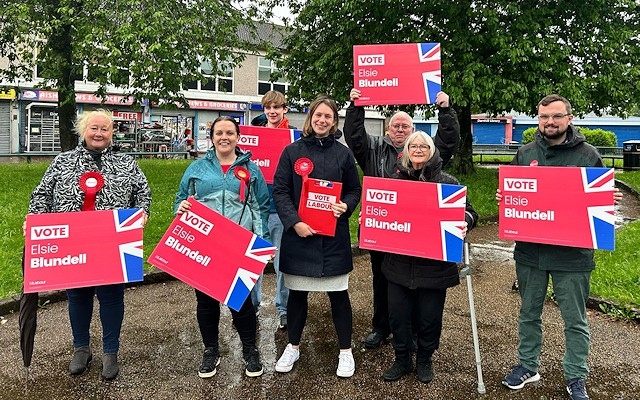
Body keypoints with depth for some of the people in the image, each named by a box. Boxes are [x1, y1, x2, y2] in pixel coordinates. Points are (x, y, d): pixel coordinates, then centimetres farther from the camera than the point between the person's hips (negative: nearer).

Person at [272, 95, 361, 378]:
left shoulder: (343, 153, 5)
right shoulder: (292, 151, 2)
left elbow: (355, 190, 10)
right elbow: (280, 191, -2)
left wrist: (346, 206, -11)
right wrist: (294, 222, -14)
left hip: (334, 235, 0)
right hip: (299, 233, 0)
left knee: (338, 293, 7)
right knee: (297, 292, 12)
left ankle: (345, 351, 23)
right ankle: (293, 347, 30)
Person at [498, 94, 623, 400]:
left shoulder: (588, 155, -2)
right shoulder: (525, 154, 5)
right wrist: (503, 198, -8)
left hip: (572, 254, -2)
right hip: (529, 250, 3)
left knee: (575, 320, 10)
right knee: (528, 314, 17)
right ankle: (527, 366, 34)